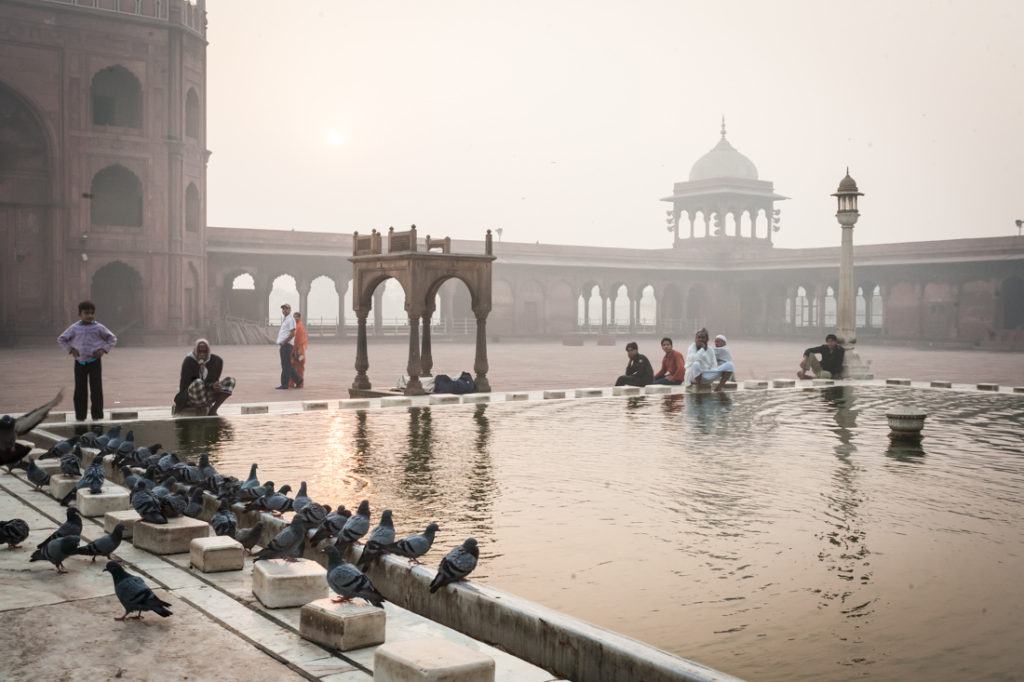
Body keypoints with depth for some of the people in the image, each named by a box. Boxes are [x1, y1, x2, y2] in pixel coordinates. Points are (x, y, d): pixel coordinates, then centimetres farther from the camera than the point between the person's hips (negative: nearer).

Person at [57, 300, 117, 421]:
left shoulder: (98, 328, -1)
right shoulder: (74, 328, 1)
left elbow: (112, 339, 6)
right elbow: (61, 339, 13)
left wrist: (103, 350, -7)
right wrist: (71, 349, -1)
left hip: (94, 362, -1)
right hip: (80, 362, 1)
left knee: (96, 389, -3)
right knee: (80, 390, 5)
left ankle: (97, 415, 3)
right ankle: (80, 416, 13)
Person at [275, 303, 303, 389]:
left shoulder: (290, 319, -10)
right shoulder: (284, 320, 20)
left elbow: (292, 333, -18)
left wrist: (284, 342, -17)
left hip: (286, 345, -10)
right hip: (283, 345, 10)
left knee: (285, 365, -7)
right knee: (287, 366, 12)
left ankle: (284, 385, -5)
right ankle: (298, 380, 17)